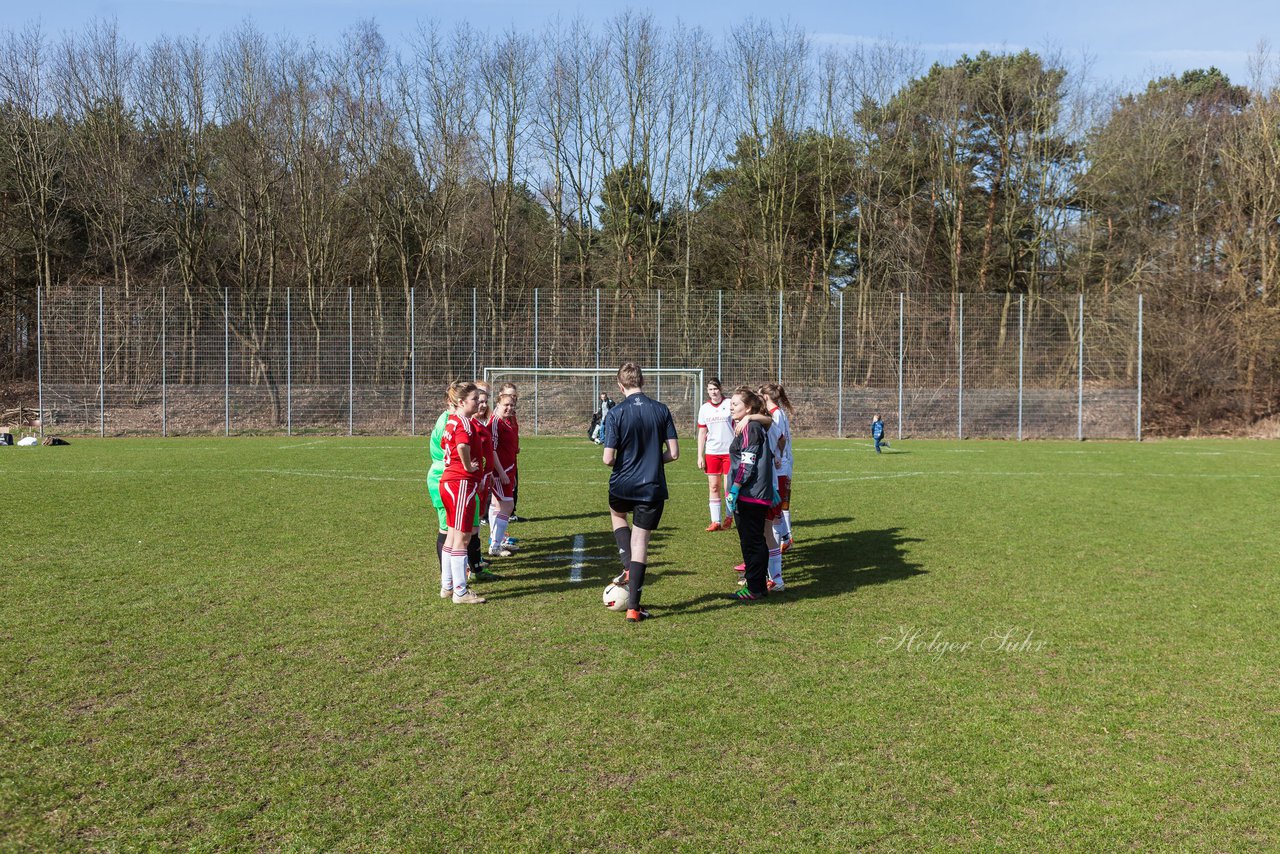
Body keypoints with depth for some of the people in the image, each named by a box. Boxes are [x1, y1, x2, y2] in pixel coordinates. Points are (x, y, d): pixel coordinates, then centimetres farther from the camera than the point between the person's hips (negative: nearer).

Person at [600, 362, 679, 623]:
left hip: (622, 486, -1)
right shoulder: (661, 410, -3)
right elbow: (673, 453, -3)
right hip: (653, 488, 1)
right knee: (640, 543, 6)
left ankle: (629, 567, 16)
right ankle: (633, 607, 5)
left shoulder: (615, 414, -11)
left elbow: (608, 459, -14)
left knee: (617, 514, 33)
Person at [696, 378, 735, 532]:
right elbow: (702, 433, 11)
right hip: (711, 453, 3)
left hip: (729, 451, -3)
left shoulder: (730, 404, -4)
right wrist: (700, 456, 6)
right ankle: (715, 521, 9)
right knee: (713, 487, 3)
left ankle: (729, 518, 18)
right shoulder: (704, 408, 7)